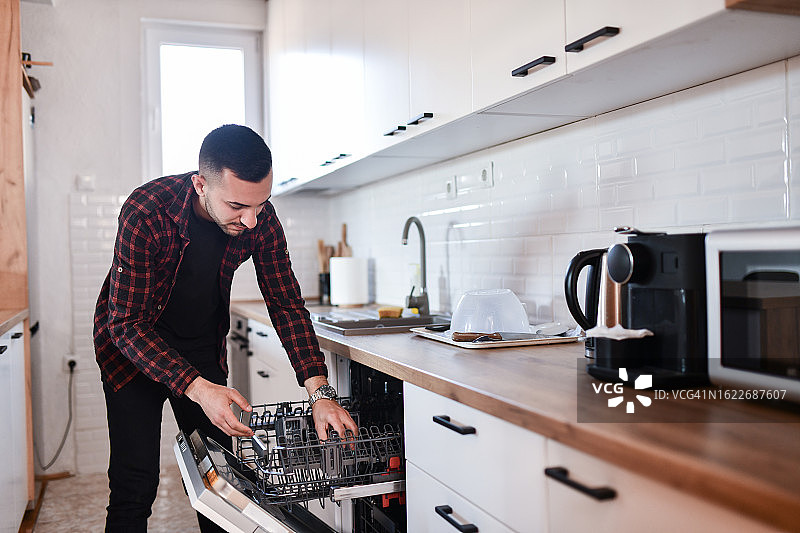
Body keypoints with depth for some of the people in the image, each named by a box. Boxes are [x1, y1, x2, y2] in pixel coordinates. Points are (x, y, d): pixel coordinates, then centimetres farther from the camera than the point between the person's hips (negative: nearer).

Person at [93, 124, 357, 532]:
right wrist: (198, 389, -41)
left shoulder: (260, 216, -19)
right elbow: (127, 324, -29)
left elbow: (286, 303, -13)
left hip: (204, 346, 4)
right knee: (135, 487, -8)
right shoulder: (145, 213, -31)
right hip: (132, 345, -3)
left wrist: (320, 392, -24)